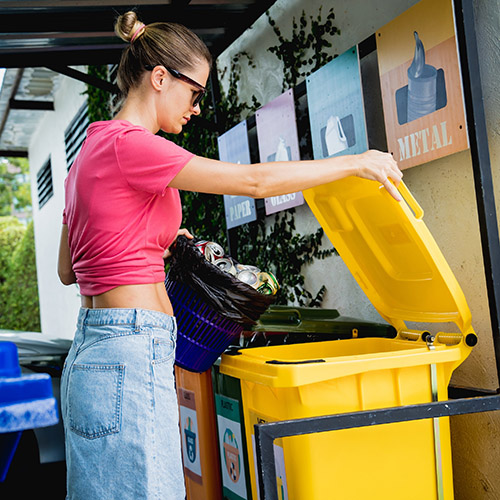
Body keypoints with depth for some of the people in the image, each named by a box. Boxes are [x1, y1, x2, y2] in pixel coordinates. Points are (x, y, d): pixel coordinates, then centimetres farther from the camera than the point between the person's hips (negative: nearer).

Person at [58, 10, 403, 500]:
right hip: (131, 354, -10)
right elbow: (254, 180, -14)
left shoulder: (92, 150, 16)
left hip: (92, 347, 10)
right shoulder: (128, 143, -13)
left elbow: (67, 270, 21)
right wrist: (356, 162, -3)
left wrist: (152, 243, 19)